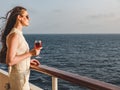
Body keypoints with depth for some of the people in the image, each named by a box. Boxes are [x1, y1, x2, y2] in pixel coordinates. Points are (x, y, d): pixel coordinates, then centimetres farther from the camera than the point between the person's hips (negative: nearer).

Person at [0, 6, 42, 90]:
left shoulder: (18, 34, 9)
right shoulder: (14, 35, -19)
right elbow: (9, 61, -24)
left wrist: (28, 61, 10)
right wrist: (30, 53, -20)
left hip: (23, 75, 9)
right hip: (19, 76, -9)